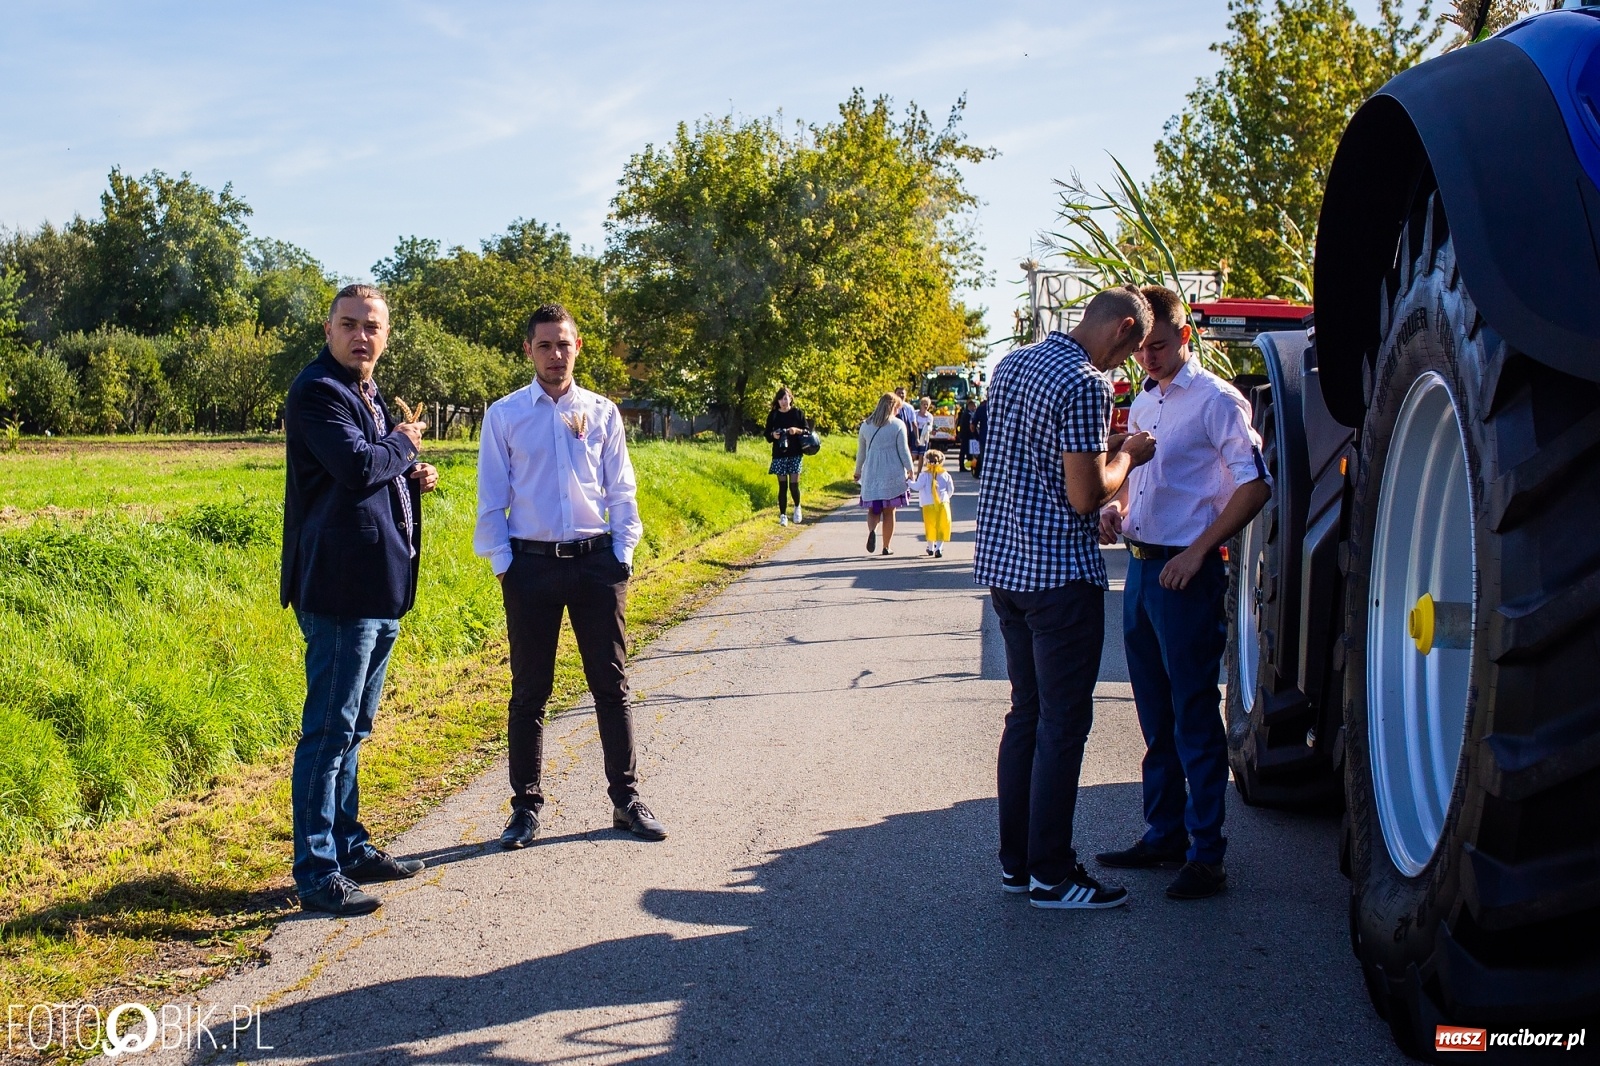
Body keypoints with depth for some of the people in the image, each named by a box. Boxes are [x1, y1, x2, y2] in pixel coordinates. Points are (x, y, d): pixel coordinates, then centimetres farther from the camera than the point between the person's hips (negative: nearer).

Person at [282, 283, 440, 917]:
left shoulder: (368, 396, 19)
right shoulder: (317, 392, -11)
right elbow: (356, 466, -24)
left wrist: (411, 480, 8)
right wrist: (405, 443, -6)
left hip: (381, 590, 10)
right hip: (341, 587, -10)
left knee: (352, 728, 17)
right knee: (328, 732, -6)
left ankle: (351, 848, 27)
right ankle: (315, 873, 0)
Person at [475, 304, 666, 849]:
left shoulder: (602, 413, 6)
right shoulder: (504, 415, 2)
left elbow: (621, 492, 9)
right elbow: (491, 499, 3)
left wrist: (622, 554, 1)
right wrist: (502, 562, -4)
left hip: (596, 560, 1)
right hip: (531, 564, -1)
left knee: (611, 685, 6)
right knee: (529, 691, 6)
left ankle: (626, 800, 16)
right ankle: (525, 807, 16)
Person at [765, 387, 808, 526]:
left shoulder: (797, 413, 3)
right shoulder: (773, 415, 5)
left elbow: (807, 431, 4)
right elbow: (767, 435, 9)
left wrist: (797, 430, -15)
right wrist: (773, 435, -12)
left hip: (795, 454, -1)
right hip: (779, 455, 1)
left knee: (794, 484, -5)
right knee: (782, 486, 0)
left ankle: (797, 507, 23)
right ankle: (783, 515, 8)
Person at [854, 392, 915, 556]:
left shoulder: (866, 425, 6)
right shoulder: (898, 425, -5)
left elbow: (861, 451, 13)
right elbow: (903, 450, -4)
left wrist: (858, 471, 25)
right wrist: (909, 470, 7)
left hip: (871, 473, 2)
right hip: (892, 473, -2)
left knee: (873, 509, 9)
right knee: (889, 511, 7)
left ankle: (871, 530, -23)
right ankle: (886, 547, 9)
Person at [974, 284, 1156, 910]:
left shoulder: (1013, 364, 11)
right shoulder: (1085, 384, -17)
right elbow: (1086, 496, -19)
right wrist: (1126, 456, -2)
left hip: (1003, 564, 9)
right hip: (1059, 575, -9)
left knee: (1026, 713, 15)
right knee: (1063, 723, -1)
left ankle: (1016, 860, 21)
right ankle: (1050, 876, 5)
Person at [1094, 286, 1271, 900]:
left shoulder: (1216, 400, -9)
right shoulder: (1143, 404, 15)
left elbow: (1255, 484, -14)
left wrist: (1198, 551, -19)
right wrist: (1116, 509, 4)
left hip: (1187, 573, -8)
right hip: (1140, 566, 8)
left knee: (1194, 715, -4)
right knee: (1155, 713, 14)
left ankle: (1206, 855, 2)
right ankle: (1163, 834, 24)